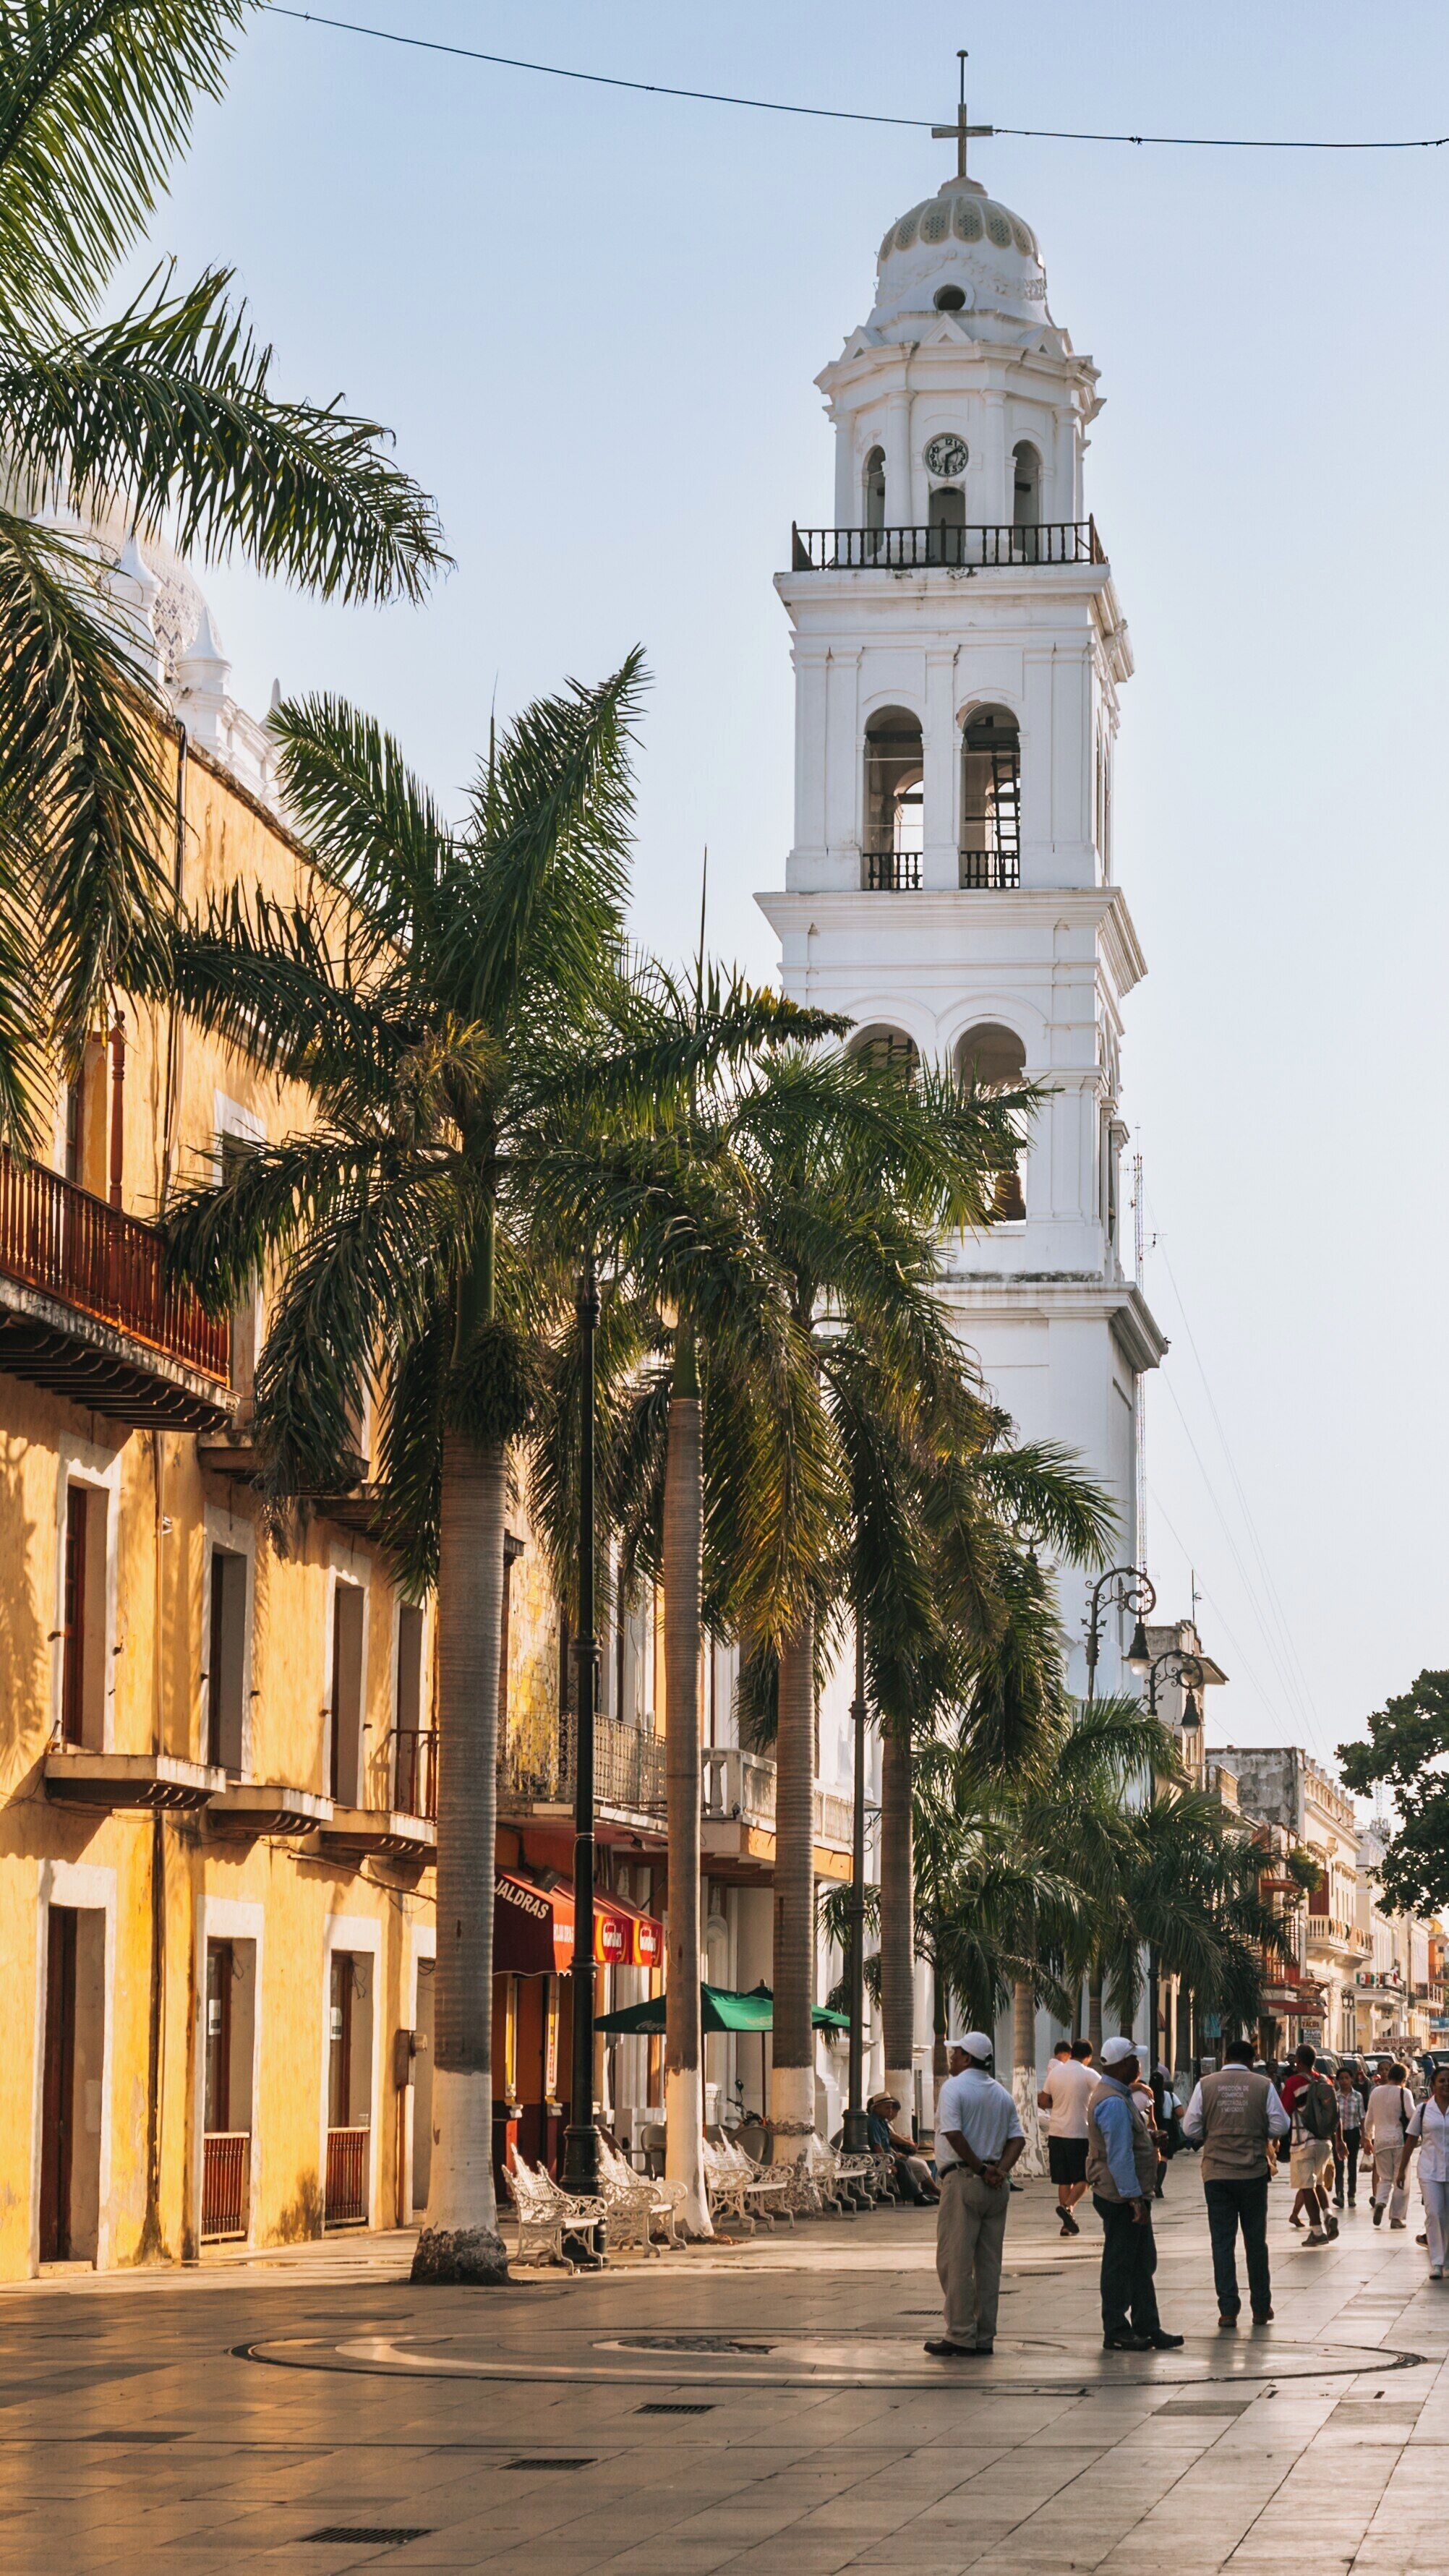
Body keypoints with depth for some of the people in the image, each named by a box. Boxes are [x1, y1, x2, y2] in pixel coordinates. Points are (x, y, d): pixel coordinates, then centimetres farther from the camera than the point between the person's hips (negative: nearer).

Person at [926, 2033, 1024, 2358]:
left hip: (962, 2181, -7)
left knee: (955, 2261, -4)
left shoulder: (953, 2088, -6)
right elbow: (1017, 2138, 8)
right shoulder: (1002, 2094, 15)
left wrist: (981, 2170, -12)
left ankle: (960, 2337, -6)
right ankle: (984, 2336, 11)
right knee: (989, 2263, 9)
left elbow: (954, 2134, -18)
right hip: (996, 2186, 7)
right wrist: (1000, 2170, -4)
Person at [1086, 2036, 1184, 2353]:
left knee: (1142, 2263, 13)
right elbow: (1119, 2155, -23)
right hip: (1121, 2197, -11)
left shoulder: (1121, 2097, 17)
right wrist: (1135, 2199, -24)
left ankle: (1147, 2327, 18)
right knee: (1120, 2265, -3)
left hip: (1131, 2196, 11)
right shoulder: (1114, 2103, -19)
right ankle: (1116, 2333, 2)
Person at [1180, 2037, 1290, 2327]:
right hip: (1253, 2173, 0)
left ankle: (1228, 2310, 2)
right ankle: (1261, 2308, 17)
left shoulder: (1206, 2085, -2)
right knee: (1256, 2241, 11)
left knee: (1222, 2241, 4)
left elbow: (1190, 2128, -1)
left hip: (1216, 2173, 0)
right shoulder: (1263, 2086, -4)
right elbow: (1280, 2127, -1)